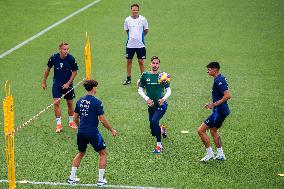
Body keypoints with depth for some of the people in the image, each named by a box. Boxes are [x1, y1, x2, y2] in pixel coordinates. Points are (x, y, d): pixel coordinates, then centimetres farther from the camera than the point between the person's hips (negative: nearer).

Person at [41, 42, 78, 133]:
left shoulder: (71, 59, -14)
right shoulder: (54, 58, -12)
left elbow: (75, 72, -4)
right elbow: (48, 69, 4)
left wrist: (68, 83, -10)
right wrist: (44, 82, 8)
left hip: (68, 84, 0)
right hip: (57, 84, 0)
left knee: (70, 103, 9)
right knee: (56, 103, -8)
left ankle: (71, 121, 28)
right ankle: (59, 124, -1)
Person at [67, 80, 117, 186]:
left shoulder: (80, 101, 6)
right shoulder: (96, 102, -13)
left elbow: (75, 117, 13)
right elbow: (102, 120, -13)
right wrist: (111, 130, 0)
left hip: (81, 132, 6)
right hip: (92, 132, -6)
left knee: (81, 153, 24)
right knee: (103, 153, 10)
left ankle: (72, 177, 22)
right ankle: (101, 180, 8)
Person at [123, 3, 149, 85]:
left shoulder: (142, 19, -3)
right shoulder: (127, 20, 1)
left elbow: (146, 30, 9)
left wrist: (140, 36, 11)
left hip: (140, 44, -2)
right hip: (130, 44, 2)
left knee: (141, 61, 1)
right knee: (129, 61, 8)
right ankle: (128, 78, 20)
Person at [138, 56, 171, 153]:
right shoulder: (145, 75, 1)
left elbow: (169, 90, 1)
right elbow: (140, 89, 4)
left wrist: (163, 99, -17)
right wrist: (147, 98, -12)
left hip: (161, 104, -3)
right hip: (151, 105, 3)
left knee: (154, 121, -28)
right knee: (153, 132, 6)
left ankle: (159, 145, -16)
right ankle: (162, 130, 45)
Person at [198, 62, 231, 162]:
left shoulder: (219, 80, -20)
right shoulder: (220, 78, 11)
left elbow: (227, 96, -29)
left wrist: (214, 104, -24)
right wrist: (213, 104, 17)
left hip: (219, 111, -11)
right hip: (222, 111, 11)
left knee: (201, 130, -7)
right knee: (213, 131, 26)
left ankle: (210, 153, 1)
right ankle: (220, 155, 30)